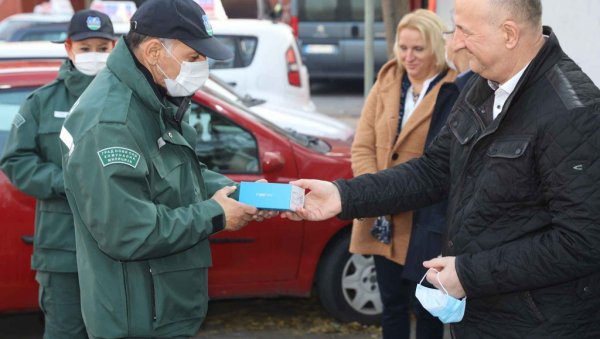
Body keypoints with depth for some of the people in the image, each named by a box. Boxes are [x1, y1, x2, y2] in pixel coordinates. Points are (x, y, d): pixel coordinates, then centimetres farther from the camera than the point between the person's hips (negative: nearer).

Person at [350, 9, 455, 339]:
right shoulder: (386, 83, 6)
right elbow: (362, 146, 4)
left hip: (427, 222, -5)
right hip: (384, 219, 5)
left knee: (425, 306, 10)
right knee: (391, 303, 18)